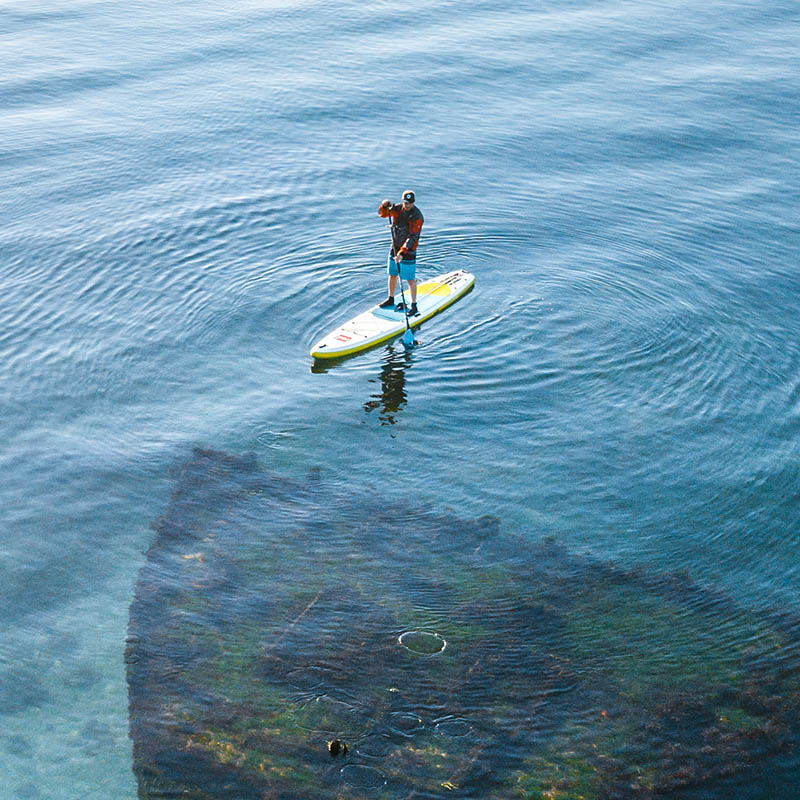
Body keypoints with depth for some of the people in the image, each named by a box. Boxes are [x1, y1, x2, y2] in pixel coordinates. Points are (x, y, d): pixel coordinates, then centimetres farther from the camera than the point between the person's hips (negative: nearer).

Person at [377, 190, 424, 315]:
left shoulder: (417, 216, -21)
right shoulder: (398, 208, -2)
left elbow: (412, 238, -27)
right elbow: (382, 214, 9)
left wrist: (402, 253, -34)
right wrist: (384, 205, -14)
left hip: (408, 251, -6)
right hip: (395, 247, 6)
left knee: (410, 279, -2)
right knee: (392, 274, 17)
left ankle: (414, 306, 7)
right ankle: (390, 299, 35)